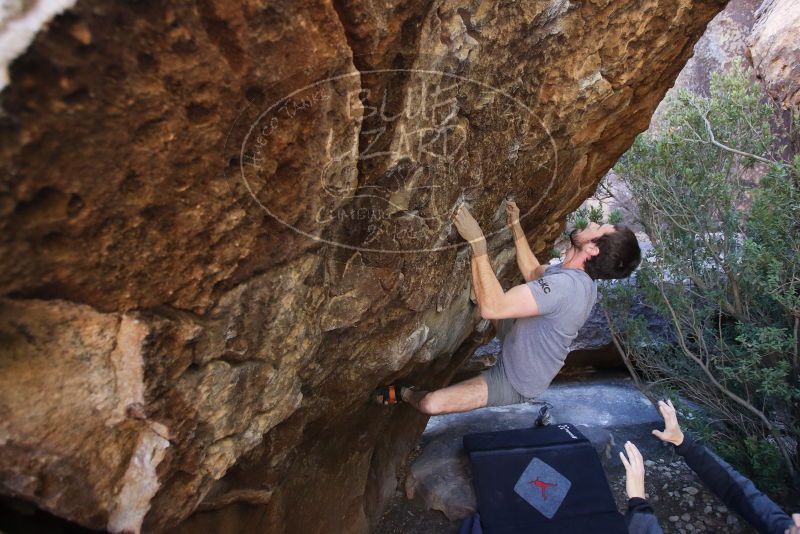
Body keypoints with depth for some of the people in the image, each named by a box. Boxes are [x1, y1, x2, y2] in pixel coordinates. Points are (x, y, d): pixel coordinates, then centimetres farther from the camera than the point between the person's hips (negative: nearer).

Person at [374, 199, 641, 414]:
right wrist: (516, 226, 5)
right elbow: (533, 272, 11)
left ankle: (405, 393, 14)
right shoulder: (578, 273, -9)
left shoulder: (564, 285, -40)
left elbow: (491, 307, -46)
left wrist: (478, 243, -44)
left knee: (430, 403, -17)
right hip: (523, 350, 9)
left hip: (514, 384, -9)